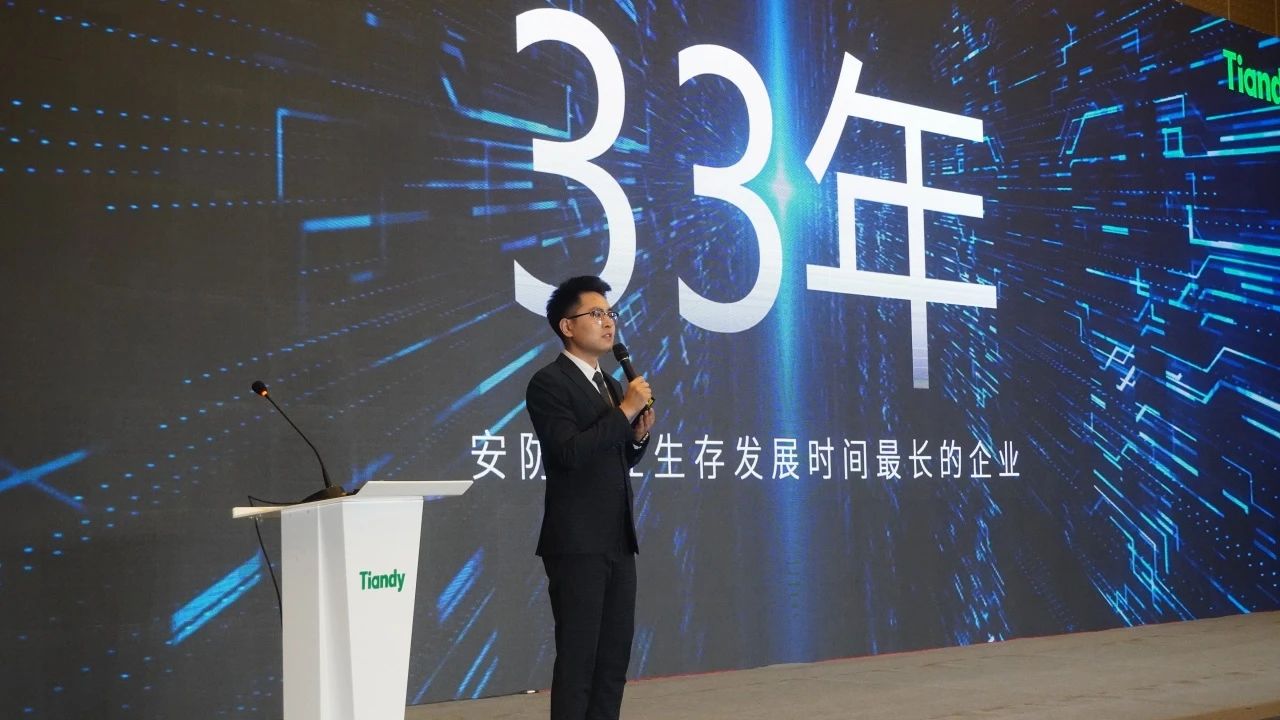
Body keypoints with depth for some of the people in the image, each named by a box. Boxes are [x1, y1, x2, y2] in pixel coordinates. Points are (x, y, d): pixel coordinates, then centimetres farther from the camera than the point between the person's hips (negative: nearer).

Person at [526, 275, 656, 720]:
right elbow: (570, 452, -21)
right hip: (576, 543, -8)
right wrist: (625, 411, -18)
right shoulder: (548, 384, -9)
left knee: (615, 654, 10)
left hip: (617, 541, 8)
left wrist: (639, 435, 2)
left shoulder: (610, 385, 17)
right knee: (578, 655, -4)